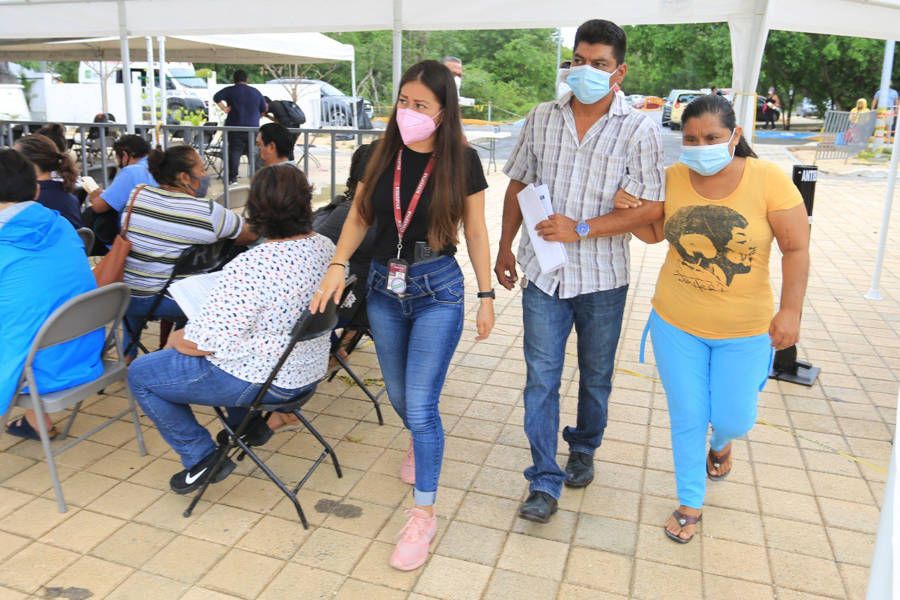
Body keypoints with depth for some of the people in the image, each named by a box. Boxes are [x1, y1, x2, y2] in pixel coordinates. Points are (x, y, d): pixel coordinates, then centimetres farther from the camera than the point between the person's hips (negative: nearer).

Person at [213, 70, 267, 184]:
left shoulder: (230, 90, 0)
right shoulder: (256, 92, 7)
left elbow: (216, 97, -14)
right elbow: (264, 110, 10)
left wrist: (224, 108, -5)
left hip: (235, 128, -2)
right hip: (253, 128, 2)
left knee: (234, 153, 2)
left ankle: (232, 178, 0)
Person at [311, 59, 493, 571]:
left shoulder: (462, 161, -9)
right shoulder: (381, 155, -2)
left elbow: (475, 232, -2)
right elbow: (359, 217, 5)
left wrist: (487, 294, -1)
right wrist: (338, 265, -10)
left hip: (438, 289, -4)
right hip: (384, 285, 4)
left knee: (421, 404, -6)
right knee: (399, 396, 18)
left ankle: (424, 515, 9)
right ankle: (421, 444, 52)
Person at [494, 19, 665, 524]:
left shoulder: (639, 129, -7)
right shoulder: (542, 118, 3)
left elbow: (652, 208, -13)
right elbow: (518, 185, 11)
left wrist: (581, 229, -20)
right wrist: (506, 247, 10)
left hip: (602, 278, -1)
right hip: (543, 273, 2)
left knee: (596, 375, 16)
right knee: (541, 377, 0)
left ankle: (584, 450, 41)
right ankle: (545, 483, 10)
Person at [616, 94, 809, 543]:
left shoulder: (768, 180, -14)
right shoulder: (672, 178, -6)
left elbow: (796, 249, -9)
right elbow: (654, 233, 9)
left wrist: (790, 311, -15)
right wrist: (629, 211, -11)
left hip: (744, 331, -1)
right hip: (676, 324, 2)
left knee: (734, 418, 9)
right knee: (686, 417, 10)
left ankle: (720, 442, 49)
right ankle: (690, 503, 32)